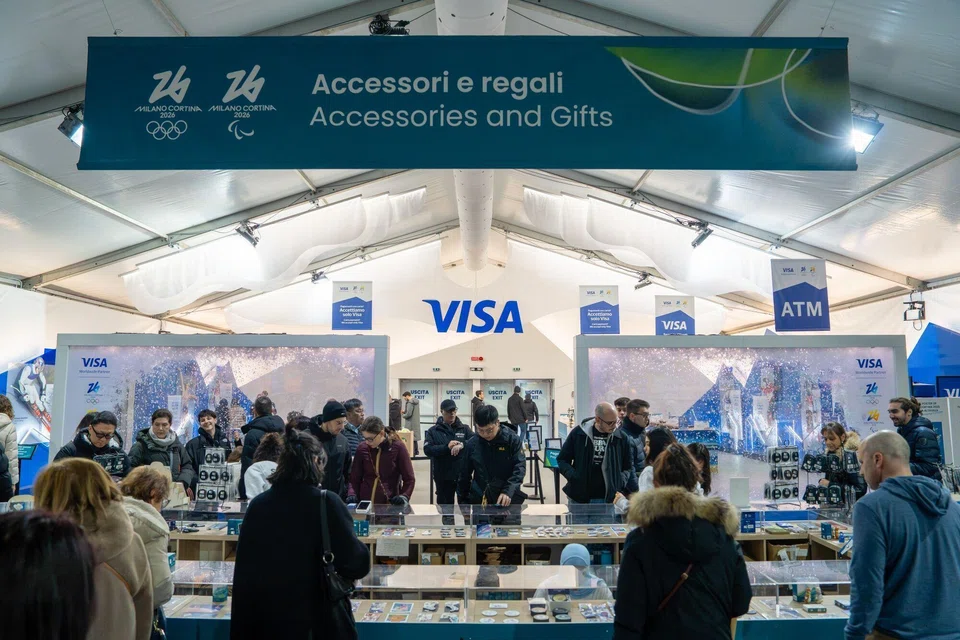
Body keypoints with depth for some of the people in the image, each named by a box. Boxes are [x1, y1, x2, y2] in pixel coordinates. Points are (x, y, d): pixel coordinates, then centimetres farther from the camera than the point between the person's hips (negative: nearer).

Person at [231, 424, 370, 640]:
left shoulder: (257, 505, -4)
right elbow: (356, 566, -16)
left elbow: (243, 572, 4)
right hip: (319, 621, -3)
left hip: (267, 621, 4)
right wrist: (361, 549, 6)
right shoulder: (327, 503, -17)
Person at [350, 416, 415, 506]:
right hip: (365, 503, 2)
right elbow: (355, 478, 8)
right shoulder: (362, 448, -1)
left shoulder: (398, 447, -8)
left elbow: (409, 479, -3)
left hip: (390, 504, -2)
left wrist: (404, 497, -16)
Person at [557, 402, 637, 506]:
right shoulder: (578, 433, -3)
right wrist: (574, 477, -11)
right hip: (580, 498, 0)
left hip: (610, 500, 0)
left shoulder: (621, 437, 1)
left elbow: (628, 467, 9)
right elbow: (562, 460, 5)